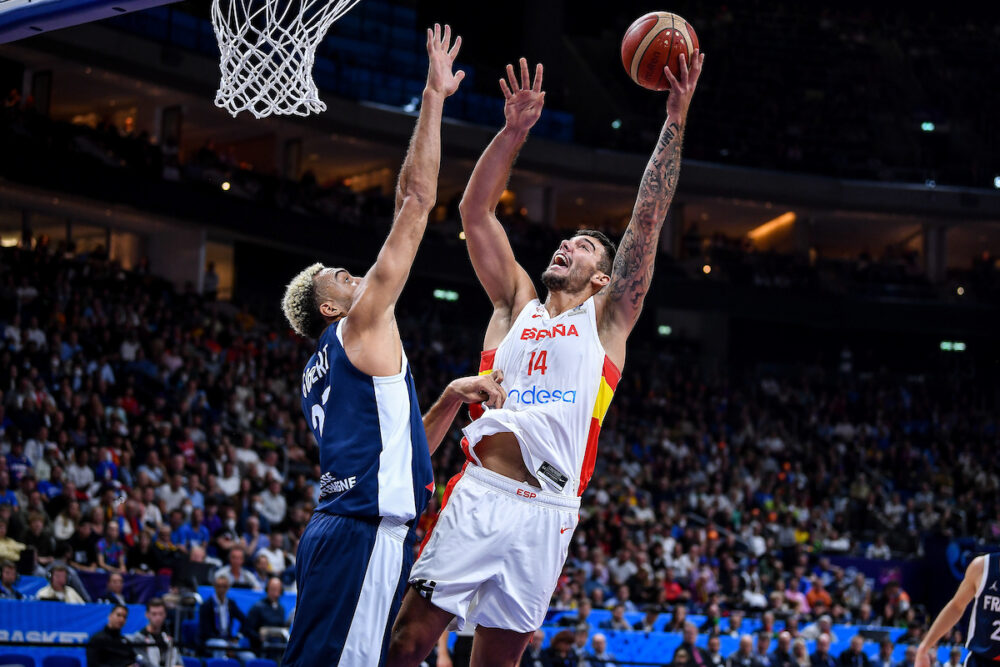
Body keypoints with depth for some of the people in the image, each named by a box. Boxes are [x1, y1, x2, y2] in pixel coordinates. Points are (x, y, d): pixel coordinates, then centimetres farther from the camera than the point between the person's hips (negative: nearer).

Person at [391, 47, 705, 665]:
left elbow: (648, 220, 6)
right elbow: (476, 212, 11)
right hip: (478, 495, 1)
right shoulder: (517, 305, 18)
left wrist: (677, 116, 1)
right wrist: (516, 129, 0)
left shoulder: (606, 319, 14)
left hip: (546, 515, -1)